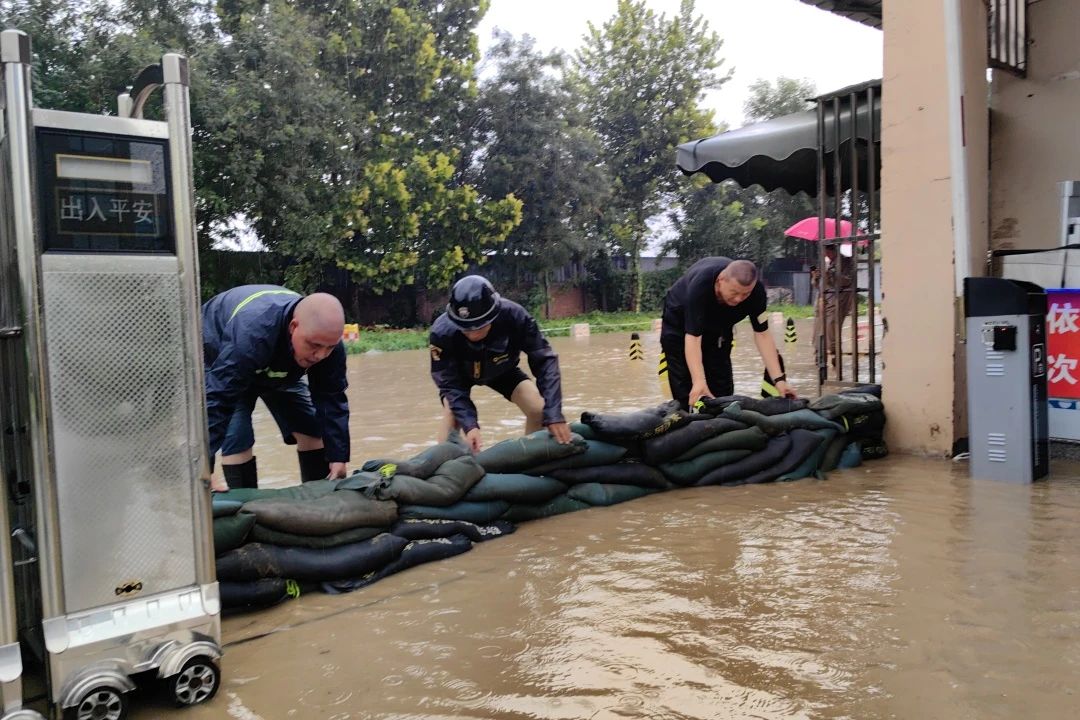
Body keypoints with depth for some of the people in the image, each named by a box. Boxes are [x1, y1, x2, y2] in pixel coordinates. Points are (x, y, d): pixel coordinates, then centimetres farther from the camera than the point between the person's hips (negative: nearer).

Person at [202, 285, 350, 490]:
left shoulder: (327, 337, -30)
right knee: (236, 436, -22)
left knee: (311, 425, -3)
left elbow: (331, 399, -21)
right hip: (219, 360, -5)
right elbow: (217, 400, -47)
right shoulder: (251, 334, -48)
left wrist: (338, 457, -24)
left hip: (279, 368, 5)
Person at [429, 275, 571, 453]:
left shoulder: (514, 316, -39)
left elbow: (545, 360, -33)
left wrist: (553, 413, -41)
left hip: (502, 371, 1)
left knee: (539, 410, -15)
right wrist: (469, 424, -48)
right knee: (452, 412, -27)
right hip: (460, 374, -1)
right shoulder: (442, 332, -40)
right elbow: (450, 385, -33)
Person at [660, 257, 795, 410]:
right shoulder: (699, 284, -42)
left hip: (718, 326, 4)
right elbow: (692, 336, -44)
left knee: (722, 389, 0)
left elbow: (762, 334, -23)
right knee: (685, 391, -12)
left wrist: (779, 379, -31)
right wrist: (699, 381, -53)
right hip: (680, 321, -4)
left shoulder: (756, 290, -29)